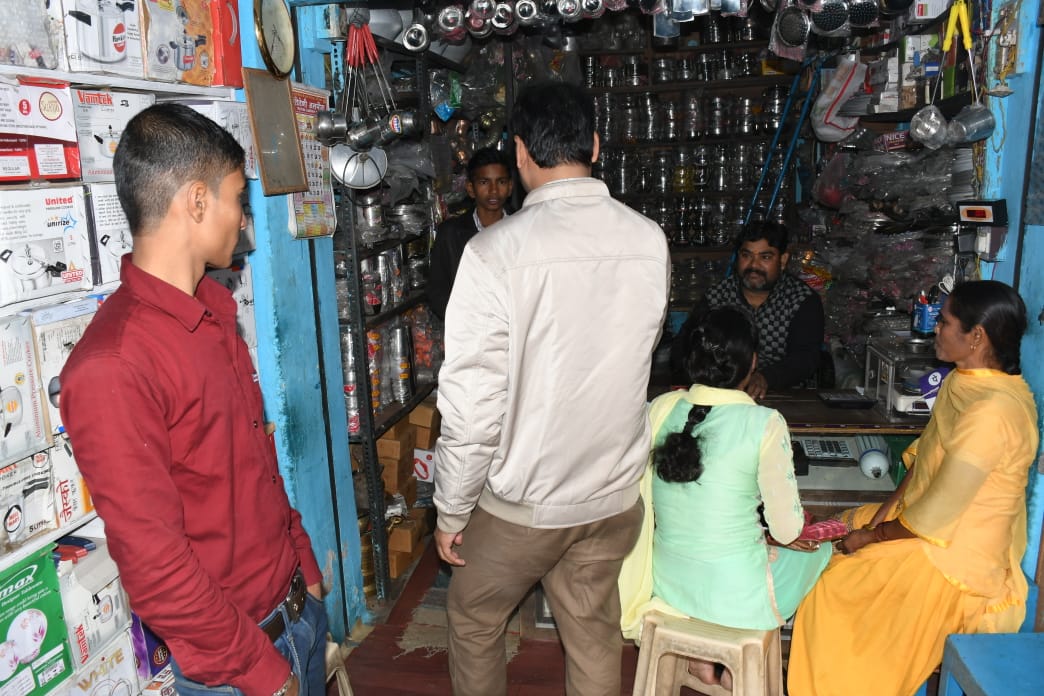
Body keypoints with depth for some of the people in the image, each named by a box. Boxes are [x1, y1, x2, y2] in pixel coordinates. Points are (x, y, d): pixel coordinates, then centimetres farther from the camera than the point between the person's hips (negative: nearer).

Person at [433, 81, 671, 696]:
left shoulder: (496, 252, -21)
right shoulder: (650, 241, -6)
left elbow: (471, 404, -20)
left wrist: (452, 511, -6)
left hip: (522, 502, -4)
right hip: (614, 493, 5)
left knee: (474, 622, 22)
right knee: (595, 637, 21)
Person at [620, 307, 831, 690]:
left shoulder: (661, 408, -7)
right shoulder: (766, 424, -18)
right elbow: (788, 531, -13)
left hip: (667, 581, 5)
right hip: (736, 597, -4)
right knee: (819, 550, 25)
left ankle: (699, 656, 26)